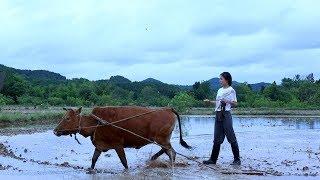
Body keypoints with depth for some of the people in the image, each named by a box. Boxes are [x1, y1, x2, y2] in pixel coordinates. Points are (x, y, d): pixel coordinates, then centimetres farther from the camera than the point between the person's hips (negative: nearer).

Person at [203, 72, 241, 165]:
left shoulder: (231, 90, -5)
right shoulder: (220, 90, 16)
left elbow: (235, 103, -7)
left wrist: (227, 101, -23)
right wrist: (209, 101, 10)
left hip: (226, 115, -7)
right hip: (218, 114, 7)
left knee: (231, 137, -4)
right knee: (217, 138, 9)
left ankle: (237, 159, 3)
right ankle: (213, 159, 12)